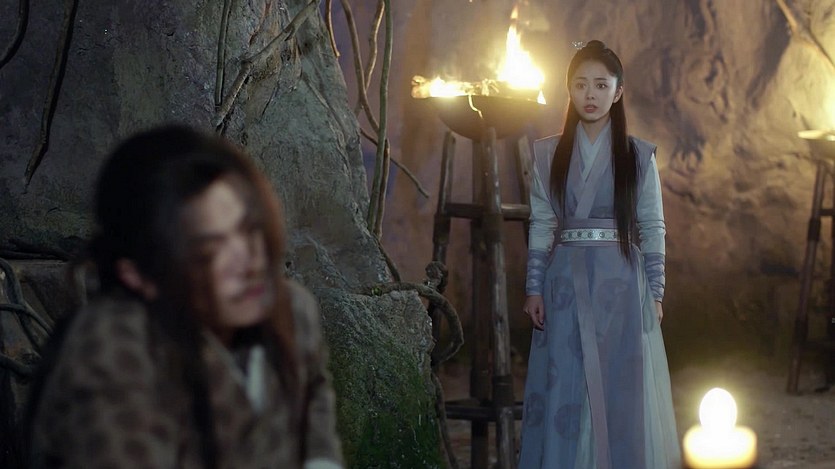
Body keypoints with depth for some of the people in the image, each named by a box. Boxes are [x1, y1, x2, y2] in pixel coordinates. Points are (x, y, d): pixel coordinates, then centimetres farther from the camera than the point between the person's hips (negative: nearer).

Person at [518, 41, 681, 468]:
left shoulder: (639, 155, 1)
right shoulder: (547, 154, 5)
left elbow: (653, 229, 2)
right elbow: (540, 225, 5)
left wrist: (655, 292, -2)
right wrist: (534, 288, 0)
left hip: (621, 284, -1)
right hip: (567, 283, 1)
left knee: (621, 390, 2)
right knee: (565, 389, 3)